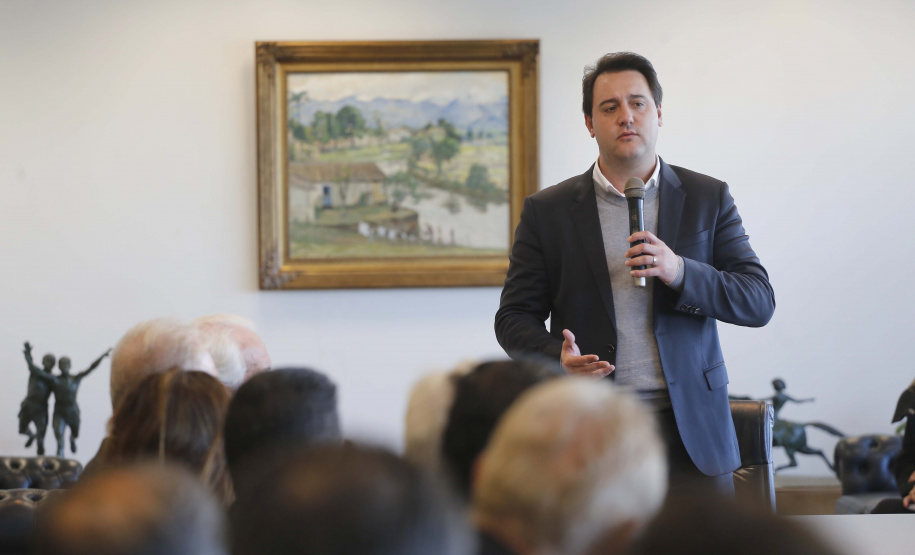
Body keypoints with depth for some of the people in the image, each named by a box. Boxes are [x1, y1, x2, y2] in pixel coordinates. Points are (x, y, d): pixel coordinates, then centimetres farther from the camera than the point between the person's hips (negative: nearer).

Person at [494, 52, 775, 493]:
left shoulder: (708, 199, 7)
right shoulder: (547, 211, 6)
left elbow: (759, 302, 2)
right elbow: (514, 317, 7)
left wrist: (680, 272, -15)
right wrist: (557, 356, -16)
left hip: (691, 430, 1)